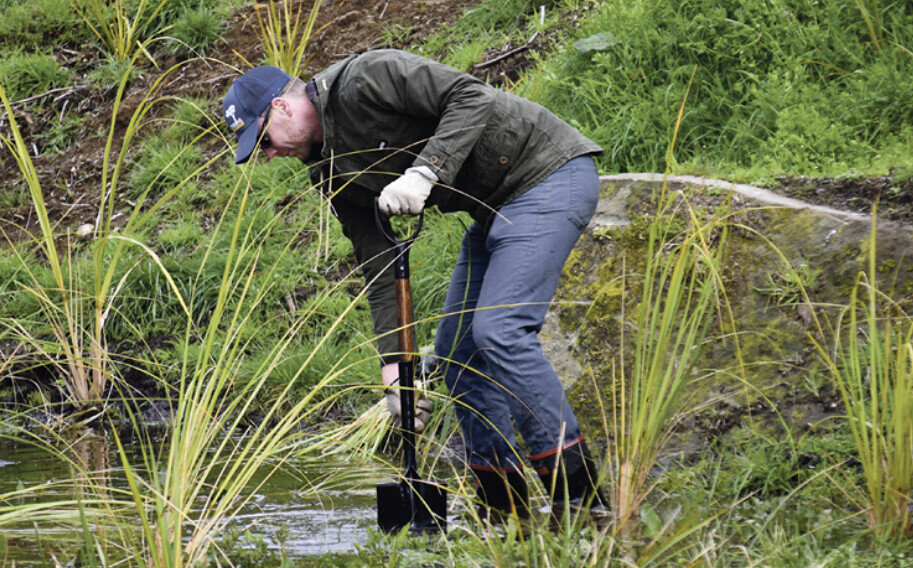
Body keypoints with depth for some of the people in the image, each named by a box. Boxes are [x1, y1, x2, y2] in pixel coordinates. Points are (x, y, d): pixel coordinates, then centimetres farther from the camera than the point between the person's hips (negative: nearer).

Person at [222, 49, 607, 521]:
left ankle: (581, 497, -19)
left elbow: (473, 97, -24)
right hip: (498, 208, 10)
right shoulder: (336, 174, 8)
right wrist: (395, 370, -3)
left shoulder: (365, 80, -17)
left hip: (550, 172, -10)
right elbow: (379, 269, 5)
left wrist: (424, 172, -31)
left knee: (499, 330, -21)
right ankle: (504, 514, 10)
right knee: (455, 349, 7)